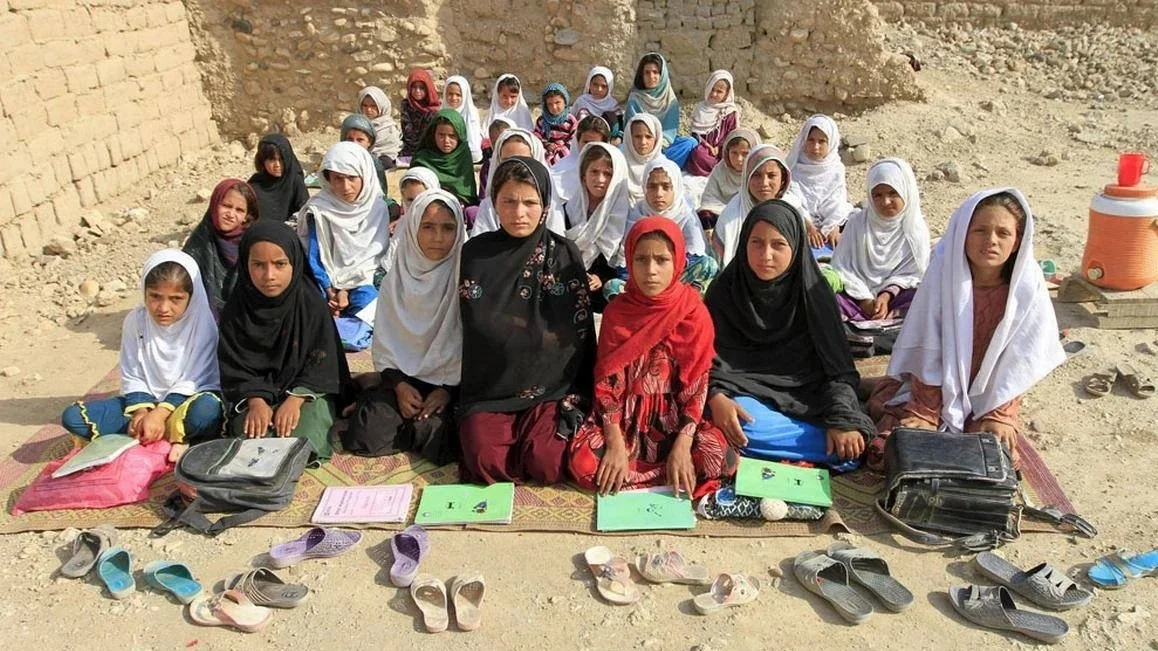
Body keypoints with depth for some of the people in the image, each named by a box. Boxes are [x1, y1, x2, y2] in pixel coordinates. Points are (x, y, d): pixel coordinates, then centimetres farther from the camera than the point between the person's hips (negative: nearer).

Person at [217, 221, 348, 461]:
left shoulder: (311, 302, -10)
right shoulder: (236, 308, -5)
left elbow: (322, 362, -8)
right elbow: (234, 365, -2)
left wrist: (295, 399, -20)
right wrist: (255, 401, -18)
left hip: (306, 393, -1)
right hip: (254, 394, 2)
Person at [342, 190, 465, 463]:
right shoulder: (395, 279, 4)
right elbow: (384, 343, 6)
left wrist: (449, 389, -14)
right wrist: (399, 384, -8)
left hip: (453, 382, -3)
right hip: (403, 377, 3)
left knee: (435, 435, -28)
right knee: (365, 434, -18)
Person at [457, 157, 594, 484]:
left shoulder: (565, 255, -2)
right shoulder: (475, 254, -1)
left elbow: (580, 333, 0)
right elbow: (466, 328, 5)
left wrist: (574, 397, -5)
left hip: (550, 386, 0)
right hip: (489, 387, 1)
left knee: (547, 467, -19)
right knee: (488, 466, -19)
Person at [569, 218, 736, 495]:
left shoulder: (695, 314, -7)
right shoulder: (616, 312, -4)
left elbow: (697, 385, -9)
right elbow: (606, 382, -7)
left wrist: (682, 446, -22)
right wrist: (616, 445, -19)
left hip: (676, 416, 0)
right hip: (625, 415, 1)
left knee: (722, 459, -28)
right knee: (584, 462, -27)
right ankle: (668, 481, -8)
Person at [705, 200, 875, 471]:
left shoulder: (814, 294, -1)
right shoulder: (725, 290, -1)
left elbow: (838, 367, -3)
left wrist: (842, 421, -20)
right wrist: (716, 396, -25)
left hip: (804, 396, 0)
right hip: (746, 394, 0)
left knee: (848, 446, -30)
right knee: (746, 427, -37)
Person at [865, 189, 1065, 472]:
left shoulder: (1026, 287, -12)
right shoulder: (943, 274, -14)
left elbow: (1017, 364, -5)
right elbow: (928, 349, -10)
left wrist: (998, 416, -8)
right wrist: (926, 414, -11)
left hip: (990, 398, 1)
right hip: (935, 391, -1)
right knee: (885, 450, -19)